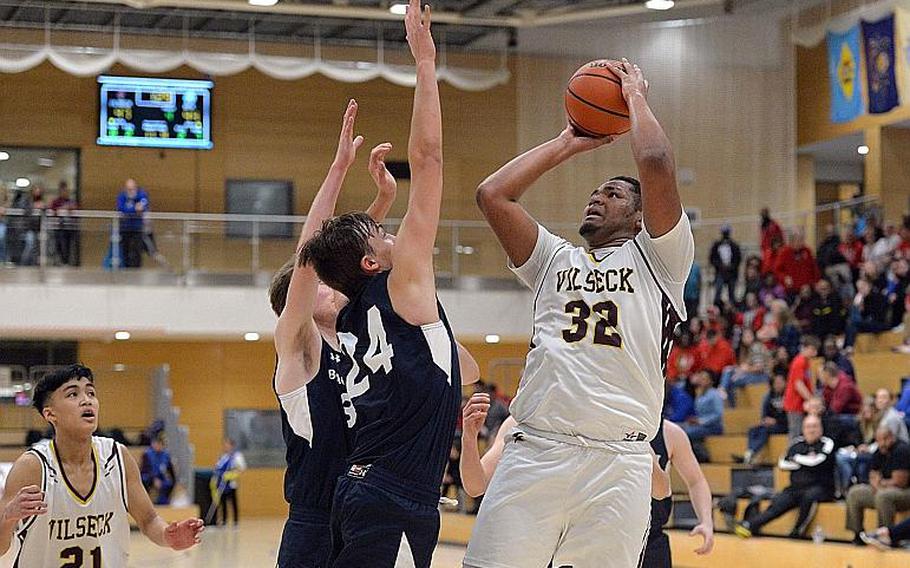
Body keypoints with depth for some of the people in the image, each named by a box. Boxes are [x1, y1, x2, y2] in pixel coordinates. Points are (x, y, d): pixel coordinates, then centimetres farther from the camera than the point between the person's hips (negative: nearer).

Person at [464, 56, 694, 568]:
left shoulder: (656, 258, 11)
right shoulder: (556, 259, 23)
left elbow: (656, 165, -4)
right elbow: (493, 194, 12)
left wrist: (636, 97, 12)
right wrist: (568, 145, 20)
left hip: (618, 461, -3)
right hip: (536, 449, 3)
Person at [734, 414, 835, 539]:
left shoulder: (827, 443, 2)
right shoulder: (798, 443, 14)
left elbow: (816, 461, -14)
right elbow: (783, 464, 4)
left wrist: (796, 458, 2)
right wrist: (806, 462, -5)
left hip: (820, 487, -4)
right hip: (797, 488, 4)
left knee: (809, 496, -37)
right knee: (778, 502, -21)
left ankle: (799, 530, -26)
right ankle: (750, 525, -34)